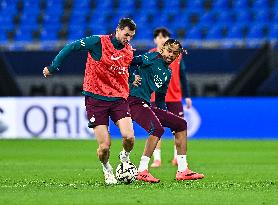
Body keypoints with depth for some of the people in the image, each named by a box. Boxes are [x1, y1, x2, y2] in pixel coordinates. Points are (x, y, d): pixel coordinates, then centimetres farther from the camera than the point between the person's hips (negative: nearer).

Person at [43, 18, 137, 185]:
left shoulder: (129, 51, 7)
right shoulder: (98, 42, -9)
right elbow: (70, 47, -4)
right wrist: (53, 67, -4)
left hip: (119, 98, 3)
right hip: (96, 98, -3)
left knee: (129, 137, -18)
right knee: (105, 146, -9)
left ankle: (125, 157, 16)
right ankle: (107, 170, 24)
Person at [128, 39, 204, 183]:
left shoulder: (167, 73, 21)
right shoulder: (152, 58, -2)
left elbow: (160, 97, 26)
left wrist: (165, 114, 15)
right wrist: (134, 77, -20)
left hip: (146, 105, 9)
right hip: (134, 100, -9)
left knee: (181, 124, 10)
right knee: (157, 128, -30)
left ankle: (182, 170, 10)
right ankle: (142, 171, -26)